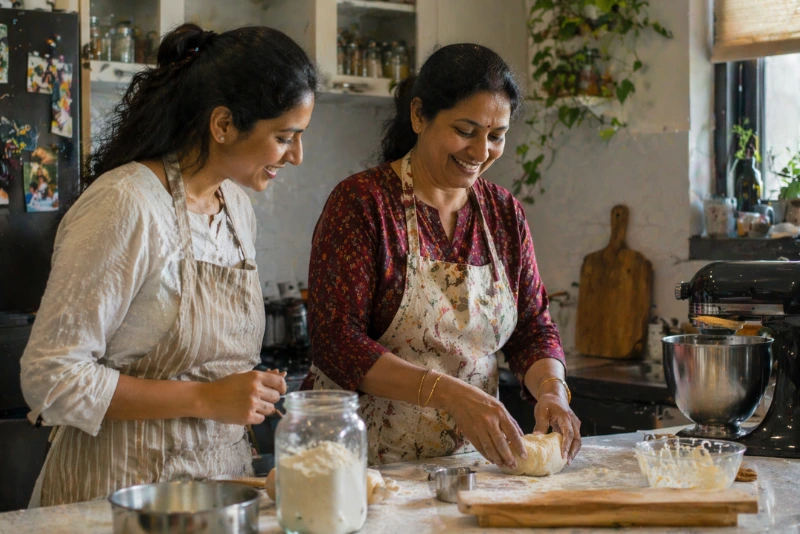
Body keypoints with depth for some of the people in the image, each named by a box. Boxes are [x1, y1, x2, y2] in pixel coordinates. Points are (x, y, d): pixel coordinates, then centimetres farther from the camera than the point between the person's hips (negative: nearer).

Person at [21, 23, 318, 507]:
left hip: (222, 477, 7)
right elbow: (50, 378, -20)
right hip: (126, 485, -7)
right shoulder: (126, 206, -18)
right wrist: (206, 400, -22)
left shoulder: (238, 205, 6)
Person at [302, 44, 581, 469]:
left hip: (472, 459, 5)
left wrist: (551, 388, -10)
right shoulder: (361, 202, -8)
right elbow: (335, 342, -15)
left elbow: (533, 328, 12)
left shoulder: (504, 213, 11)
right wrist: (450, 394, -25)